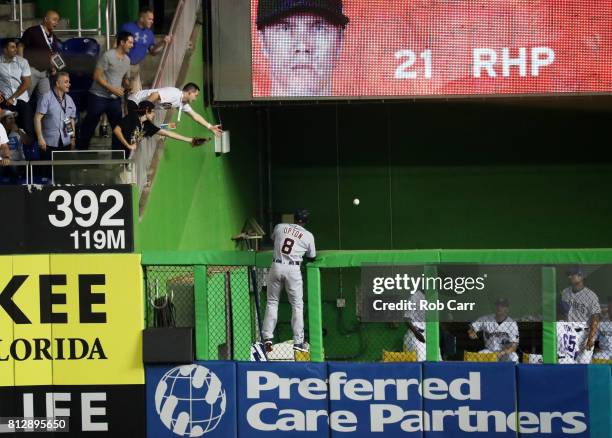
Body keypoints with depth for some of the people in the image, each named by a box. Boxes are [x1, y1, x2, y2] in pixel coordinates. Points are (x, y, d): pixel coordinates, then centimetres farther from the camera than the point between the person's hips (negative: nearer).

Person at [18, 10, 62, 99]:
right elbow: (21, 46, -6)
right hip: (31, 70, -7)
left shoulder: (53, 38, 16)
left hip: (44, 72, 7)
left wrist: (53, 68, 9)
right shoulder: (32, 31, -4)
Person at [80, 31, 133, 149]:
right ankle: (82, 149, 15)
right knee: (89, 125, 4)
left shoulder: (127, 59, 9)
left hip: (115, 99, 6)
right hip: (98, 97, -6)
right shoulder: (108, 56, -13)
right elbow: (97, 76, -15)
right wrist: (112, 89, -19)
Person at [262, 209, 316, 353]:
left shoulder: (280, 227, 9)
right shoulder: (308, 236, 5)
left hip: (276, 266, 2)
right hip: (293, 269, -2)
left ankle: (267, 337, 1)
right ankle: (298, 341, 1)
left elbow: (273, 238, 31)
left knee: (272, 302, 11)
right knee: (297, 305, 5)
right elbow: (312, 256, 18)